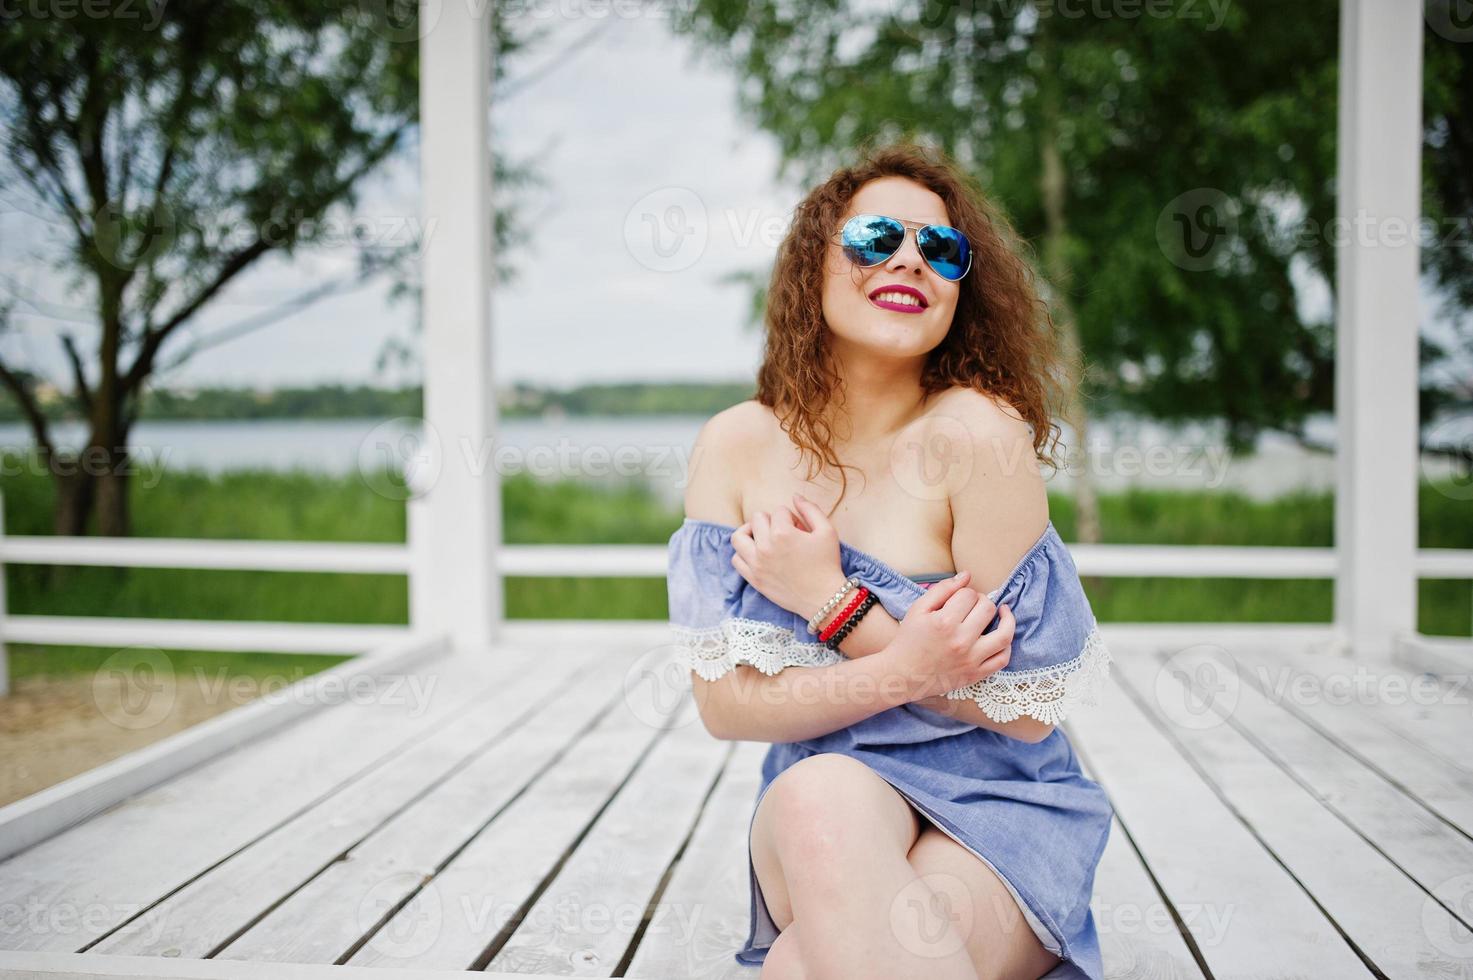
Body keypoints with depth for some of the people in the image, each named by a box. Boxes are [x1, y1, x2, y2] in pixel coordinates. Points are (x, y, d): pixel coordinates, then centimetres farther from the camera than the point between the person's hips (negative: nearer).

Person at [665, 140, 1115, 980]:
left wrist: (832, 604, -17)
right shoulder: (738, 447, -3)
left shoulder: (977, 434, -14)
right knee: (824, 795, -33)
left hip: (995, 814, -3)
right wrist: (903, 670, -23)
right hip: (815, 816, 3)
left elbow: (1029, 709, -12)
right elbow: (724, 703, -6)